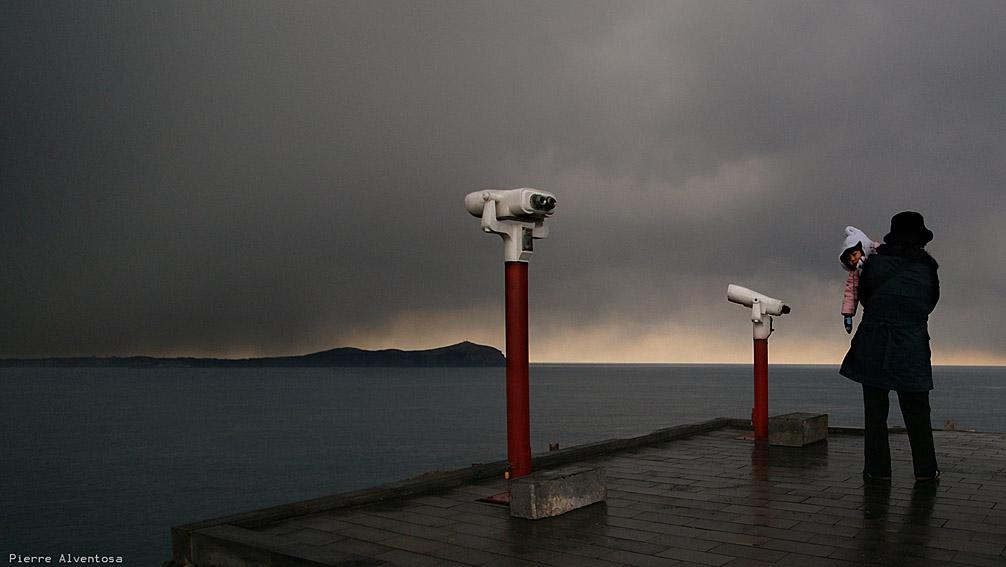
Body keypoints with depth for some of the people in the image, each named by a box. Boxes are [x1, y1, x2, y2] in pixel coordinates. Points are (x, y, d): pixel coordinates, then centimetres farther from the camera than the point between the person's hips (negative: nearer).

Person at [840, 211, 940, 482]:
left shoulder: (875, 262, -4)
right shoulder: (928, 267, -1)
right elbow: (930, 304, 8)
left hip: (873, 347, 0)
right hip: (913, 347, 1)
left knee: (875, 411, 5)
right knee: (917, 412, 10)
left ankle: (878, 468, 6)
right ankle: (925, 469, 13)